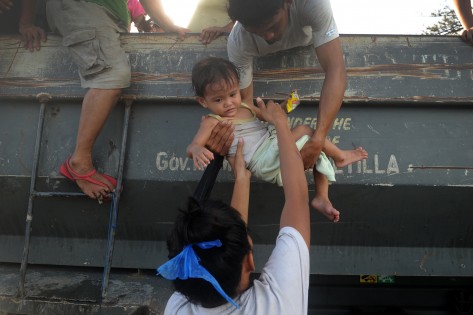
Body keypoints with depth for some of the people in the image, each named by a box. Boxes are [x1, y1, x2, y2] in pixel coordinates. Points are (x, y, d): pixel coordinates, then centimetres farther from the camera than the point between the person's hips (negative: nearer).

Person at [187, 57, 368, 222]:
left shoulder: (245, 107, 17)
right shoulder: (212, 122, -5)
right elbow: (192, 147, -15)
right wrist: (197, 151, -41)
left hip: (277, 149, 9)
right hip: (263, 163, -9)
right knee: (304, 131, -18)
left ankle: (322, 198, 2)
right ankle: (339, 156, 3)